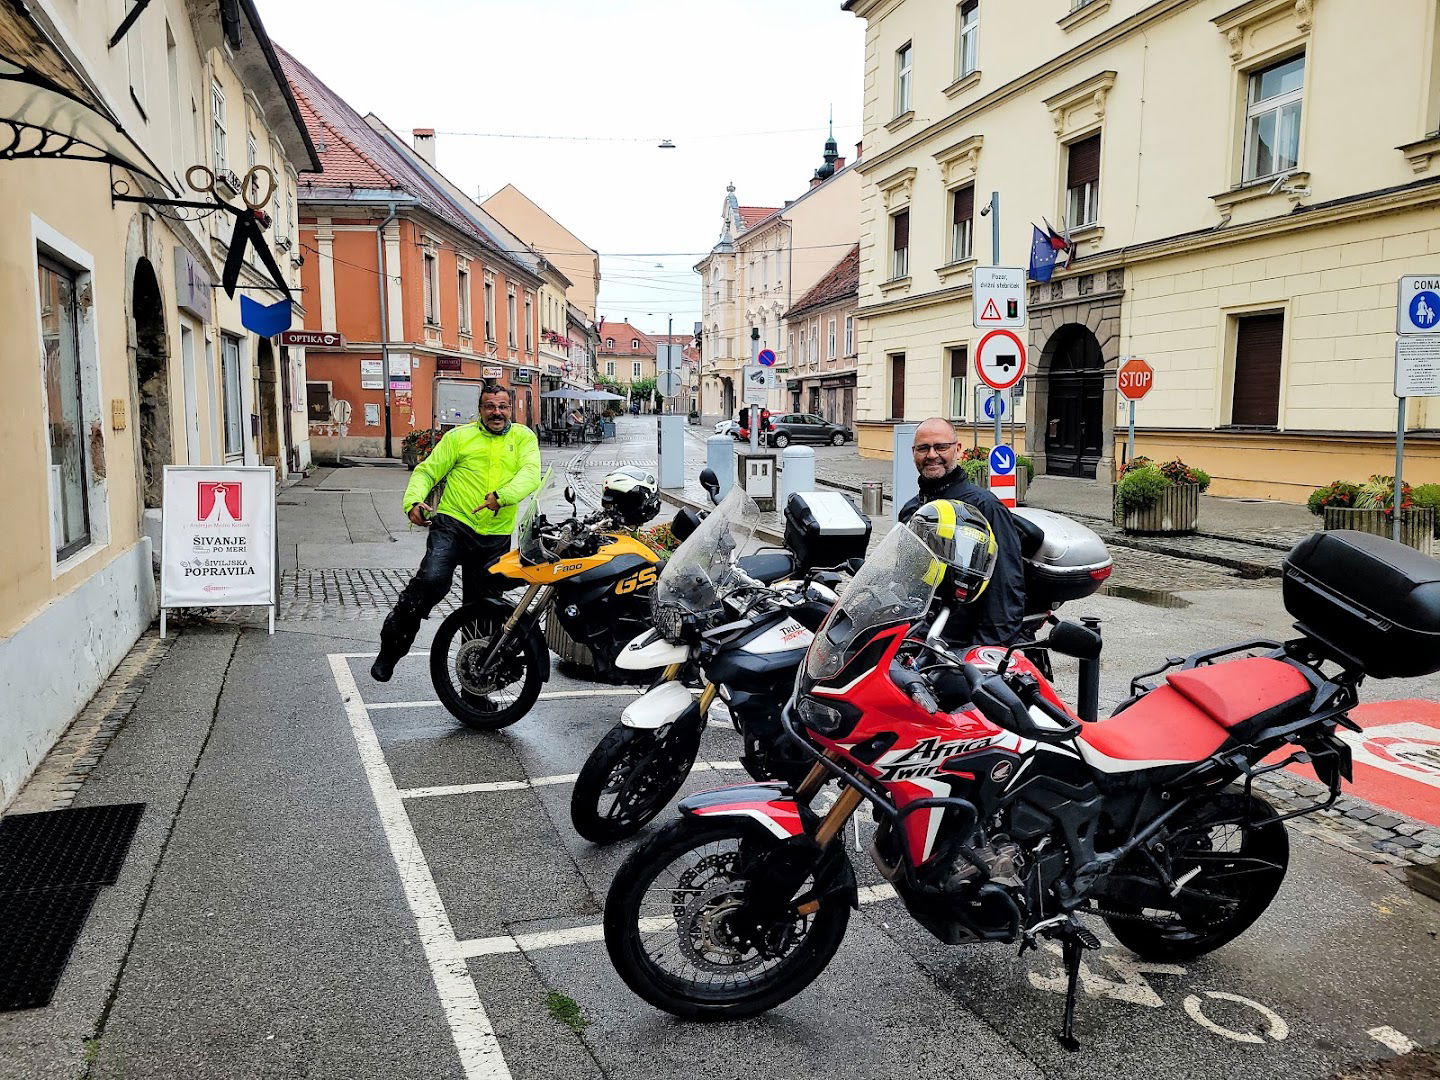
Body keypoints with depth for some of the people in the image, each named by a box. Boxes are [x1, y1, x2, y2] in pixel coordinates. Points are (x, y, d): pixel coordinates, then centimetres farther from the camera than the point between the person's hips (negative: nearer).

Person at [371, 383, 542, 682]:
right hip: (453, 523, -1)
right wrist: (413, 502, -13)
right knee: (432, 580, -26)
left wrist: (502, 496, -26)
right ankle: (390, 649, -8)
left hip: (496, 537, 2)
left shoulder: (524, 438, 10)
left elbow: (530, 474, -7)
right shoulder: (460, 436, 9)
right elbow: (427, 471, 7)